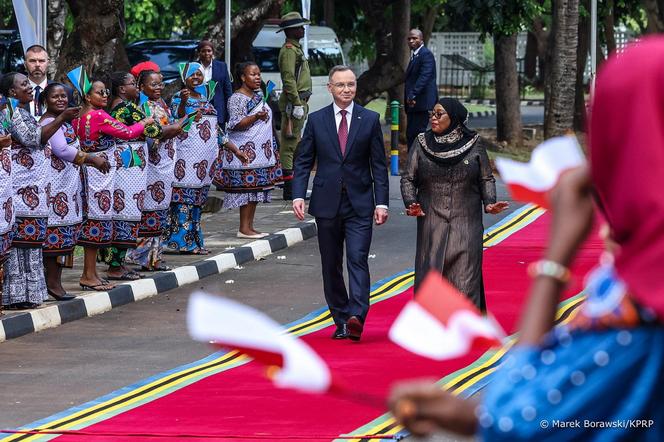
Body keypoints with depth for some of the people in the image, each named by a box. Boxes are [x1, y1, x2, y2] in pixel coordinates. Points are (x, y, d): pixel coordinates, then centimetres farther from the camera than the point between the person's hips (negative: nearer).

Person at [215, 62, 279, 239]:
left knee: (256, 189, 7)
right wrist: (256, 117, -31)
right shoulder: (237, 98, -11)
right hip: (245, 151, -9)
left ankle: (250, 227, 10)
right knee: (247, 187, -10)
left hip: (260, 151, 9)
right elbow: (236, 125, -18)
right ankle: (244, 229, -8)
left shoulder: (258, 94, 16)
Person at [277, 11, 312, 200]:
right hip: (293, 101, -11)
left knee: (294, 143, 14)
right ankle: (290, 190, -12)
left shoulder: (295, 48, 20)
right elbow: (289, 79, -21)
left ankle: (293, 187, 20)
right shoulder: (289, 50, -13)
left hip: (298, 101, 11)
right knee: (290, 144, -10)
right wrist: (297, 104, -24)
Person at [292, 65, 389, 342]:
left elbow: (379, 164, 3)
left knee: (358, 259, -15)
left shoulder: (370, 120, 3)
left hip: (360, 204, -2)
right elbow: (303, 161, 5)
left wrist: (382, 202, -4)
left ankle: (356, 316, -25)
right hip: (327, 202, 2)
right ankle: (341, 320, 16)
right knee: (331, 265, 7)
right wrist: (298, 195, -9)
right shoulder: (316, 120, 5)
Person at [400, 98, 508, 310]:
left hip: (466, 225, -1)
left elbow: (486, 179, 8)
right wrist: (411, 203, -11)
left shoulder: (473, 146, 3)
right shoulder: (421, 144, 5)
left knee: (464, 281, -5)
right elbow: (408, 178, 6)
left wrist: (490, 203, -9)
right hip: (432, 225, 1)